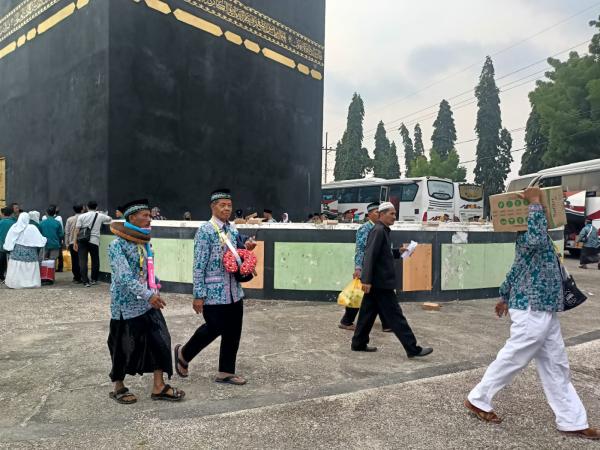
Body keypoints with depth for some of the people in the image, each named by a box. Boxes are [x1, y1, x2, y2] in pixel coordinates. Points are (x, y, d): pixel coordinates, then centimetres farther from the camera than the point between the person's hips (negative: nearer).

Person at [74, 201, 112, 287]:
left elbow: (77, 230, 0)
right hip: (94, 241, 0)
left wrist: (75, 242, 3)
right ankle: (94, 279, 24)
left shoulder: (81, 216, 4)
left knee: (83, 261, 2)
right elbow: (109, 219, 25)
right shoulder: (100, 216, 5)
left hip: (82, 241, 0)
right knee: (95, 260, 15)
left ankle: (85, 281, -2)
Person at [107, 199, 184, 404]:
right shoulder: (117, 244, -16)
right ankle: (118, 388, 29)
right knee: (124, 348, 8)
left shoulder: (144, 242, 6)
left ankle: (159, 387, 15)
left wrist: (154, 286, 9)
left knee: (160, 342, 4)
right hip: (127, 306, -7)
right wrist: (148, 295, -30)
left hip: (148, 304, 7)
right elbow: (124, 277, -25)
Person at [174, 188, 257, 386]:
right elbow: (199, 265, -13)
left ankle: (226, 372, 23)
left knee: (233, 332, 9)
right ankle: (183, 353, 27)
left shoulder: (233, 229, 10)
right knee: (214, 329, 1)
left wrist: (247, 245, -1)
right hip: (214, 291, -7)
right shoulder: (205, 231, -11)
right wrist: (198, 295, -15)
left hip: (234, 291, 7)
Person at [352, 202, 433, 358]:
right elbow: (370, 255, -23)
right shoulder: (378, 231, -15)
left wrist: (398, 251, 10)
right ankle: (412, 349, 1)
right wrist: (367, 280, -28)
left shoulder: (383, 231, 16)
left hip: (376, 282, 10)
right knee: (395, 316, -5)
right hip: (380, 282, -10)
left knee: (368, 313, 14)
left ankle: (359, 343, 22)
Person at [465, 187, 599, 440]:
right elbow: (536, 239, -44)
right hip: (533, 311, -10)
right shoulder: (527, 235, -18)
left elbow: (517, 268, 20)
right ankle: (477, 400, 20)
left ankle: (572, 421, 25)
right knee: (512, 360, 3)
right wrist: (535, 203, -32)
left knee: (555, 366, 14)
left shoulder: (529, 236, 12)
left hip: (542, 310, 10)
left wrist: (505, 296, 28)